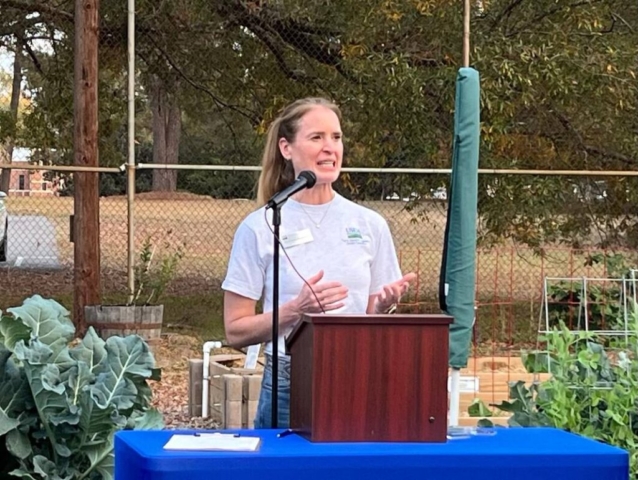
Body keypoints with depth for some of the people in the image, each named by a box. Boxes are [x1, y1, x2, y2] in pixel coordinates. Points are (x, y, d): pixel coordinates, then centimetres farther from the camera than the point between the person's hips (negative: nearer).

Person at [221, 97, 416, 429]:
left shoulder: (370, 225, 8)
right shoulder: (259, 228, -1)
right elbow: (236, 331, -2)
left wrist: (384, 306, -7)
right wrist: (296, 310, -17)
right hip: (289, 388, -2)